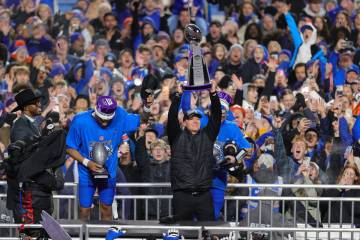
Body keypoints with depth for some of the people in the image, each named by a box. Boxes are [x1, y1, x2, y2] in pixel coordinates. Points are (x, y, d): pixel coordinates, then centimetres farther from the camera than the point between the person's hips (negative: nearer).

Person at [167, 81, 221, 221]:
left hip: (204, 195, 2)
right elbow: (172, 117, -4)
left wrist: (213, 94, -6)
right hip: (182, 195, -2)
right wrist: (178, 95, -11)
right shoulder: (177, 137, 8)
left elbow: (216, 117, 4)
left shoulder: (207, 136, 13)